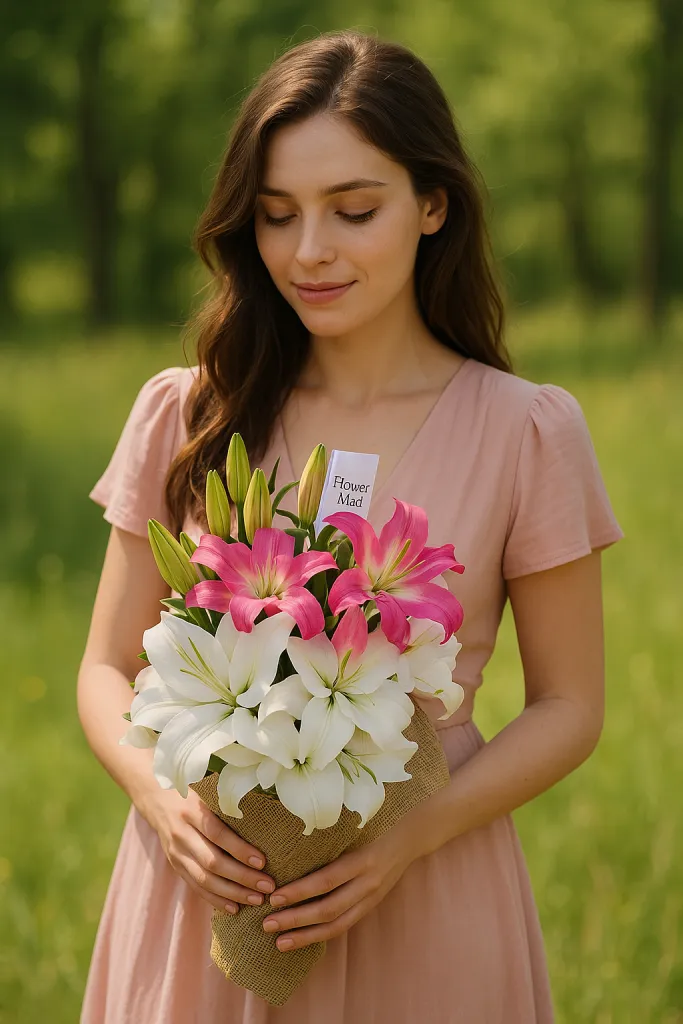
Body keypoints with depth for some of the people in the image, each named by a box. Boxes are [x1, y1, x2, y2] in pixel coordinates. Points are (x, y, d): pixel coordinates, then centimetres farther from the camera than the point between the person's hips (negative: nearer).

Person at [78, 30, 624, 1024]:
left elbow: (568, 706, -1)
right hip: (205, 886, 2)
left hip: (421, 911, -1)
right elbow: (109, 669, 5)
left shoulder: (525, 433, -5)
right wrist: (162, 795, -15)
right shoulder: (184, 417, 0)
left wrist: (412, 836, -15)